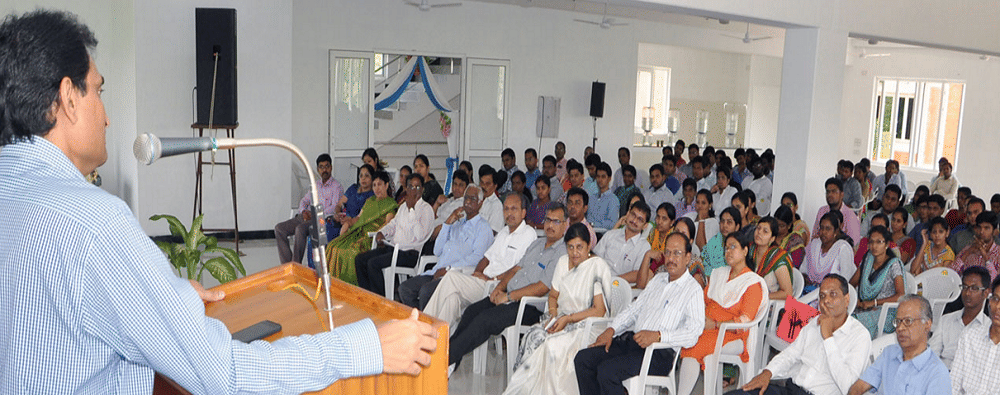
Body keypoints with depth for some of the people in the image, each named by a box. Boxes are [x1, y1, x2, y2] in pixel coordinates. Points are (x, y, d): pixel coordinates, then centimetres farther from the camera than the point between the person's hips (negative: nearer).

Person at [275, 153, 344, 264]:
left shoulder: (337, 186, 2)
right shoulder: (316, 185, 25)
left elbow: (335, 208, -10)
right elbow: (304, 201, 25)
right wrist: (303, 211, 1)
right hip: (305, 217, 7)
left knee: (300, 229, -36)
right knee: (279, 228, -12)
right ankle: (287, 264, -17)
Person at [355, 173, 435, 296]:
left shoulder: (426, 209, -8)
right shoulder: (403, 206, 17)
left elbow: (420, 236, -22)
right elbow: (393, 224, 30)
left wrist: (412, 209, -21)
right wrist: (381, 232, 8)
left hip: (409, 253, -8)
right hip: (392, 247, 9)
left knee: (373, 263, -24)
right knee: (359, 259, -1)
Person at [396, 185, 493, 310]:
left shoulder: (483, 227, 2)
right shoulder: (456, 223, 24)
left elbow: (477, 257, -13)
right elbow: (437, 252, 17)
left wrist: (448, 269, -17)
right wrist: (447, 223, 9)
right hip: (437, 271, 7)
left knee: (426, 290, -31)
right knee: (404, 288, -11)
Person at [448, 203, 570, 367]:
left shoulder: (563, 253, -12)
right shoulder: (537, 244, 18)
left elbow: (542, 288, -18)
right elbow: (517, 268, 19)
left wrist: (508, 296, -15)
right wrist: (499, 287, 1)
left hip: (531, 307, -8)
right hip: (509, 297, 8)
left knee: (485, 319, -23)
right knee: (472, 310, -7)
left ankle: (447, 358, -17)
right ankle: (449, 347, 0)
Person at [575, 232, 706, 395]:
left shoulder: (693, 289, -3)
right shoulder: (657, 279, 21)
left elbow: (693, 333, -14)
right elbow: (634, 309, 23)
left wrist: (657, 335, -27)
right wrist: (611, 330, 8)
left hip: (659, 353, -7)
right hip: (631, 340, 7)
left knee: (607, 370, -28)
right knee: (583, 358, -9)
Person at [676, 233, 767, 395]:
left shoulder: (753, 283, -1)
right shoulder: (719, 273, 20)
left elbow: (745, 320, -8)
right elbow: (705, 299, 21)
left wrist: (715, 324, -17)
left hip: (732, 334, -5)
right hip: (707, 326, 5)